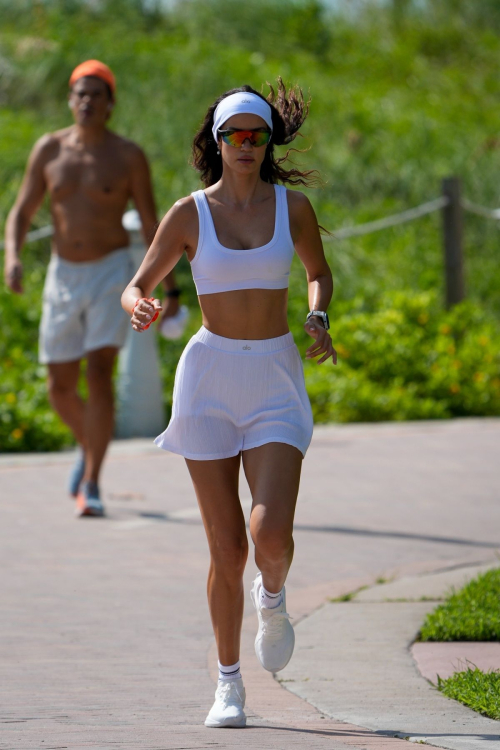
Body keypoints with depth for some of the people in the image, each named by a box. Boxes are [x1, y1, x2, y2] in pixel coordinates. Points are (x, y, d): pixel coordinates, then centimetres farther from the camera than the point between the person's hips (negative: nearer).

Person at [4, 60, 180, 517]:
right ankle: (90, 445, 42)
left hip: (111, 274, -4)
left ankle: (90, 486, -19)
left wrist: (170, 290, -1)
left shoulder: (128, 157, -5)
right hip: (64, 276, 4)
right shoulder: (49, 150, 3)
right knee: (61, 389, 9)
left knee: (99, 375, -19)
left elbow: (152, 224, 0)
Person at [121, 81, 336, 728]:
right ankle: (229, 684, 16)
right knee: (227, 550, -2)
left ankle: (272, 597, 19)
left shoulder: (293, 207, 3)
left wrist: (318, 318, -1)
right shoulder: (189, 214, 0)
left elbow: (319, 272, 20)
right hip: (209, 380, 0)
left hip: (277, 382, 0)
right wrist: (139, 307, -19)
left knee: (272, 534, -18)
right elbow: (136, 286, 5)